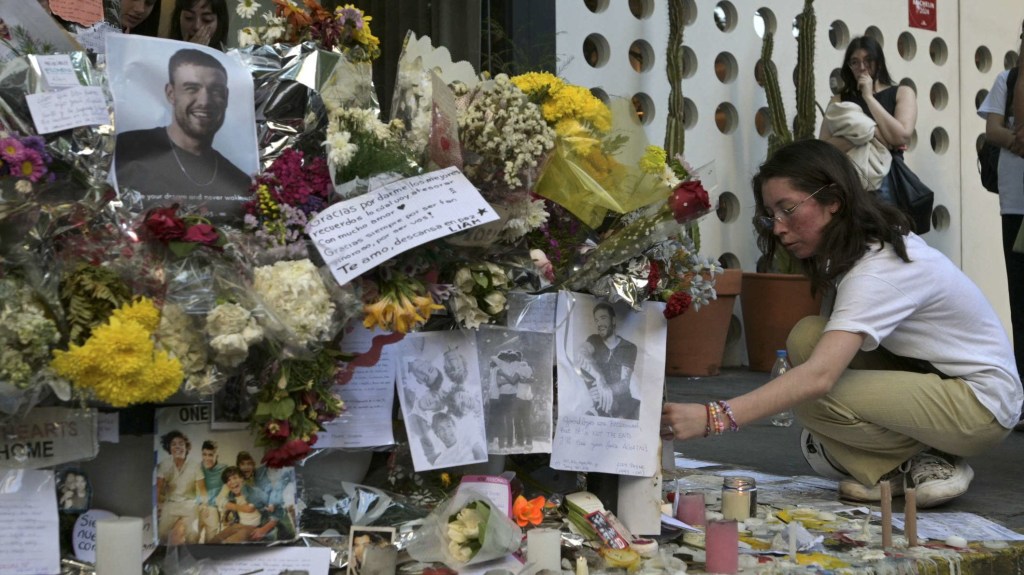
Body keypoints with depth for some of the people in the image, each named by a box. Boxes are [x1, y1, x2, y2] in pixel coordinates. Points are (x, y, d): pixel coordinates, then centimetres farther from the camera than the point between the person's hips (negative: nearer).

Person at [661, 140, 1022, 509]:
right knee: (807, 337, -10)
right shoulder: (873, 242, 1)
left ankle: (930, 462, -4)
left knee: (815, 399, -27)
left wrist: (712, 418, -46)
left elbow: (819, 377, -40)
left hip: (982, 403, -9)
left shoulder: (878, 270, -28)